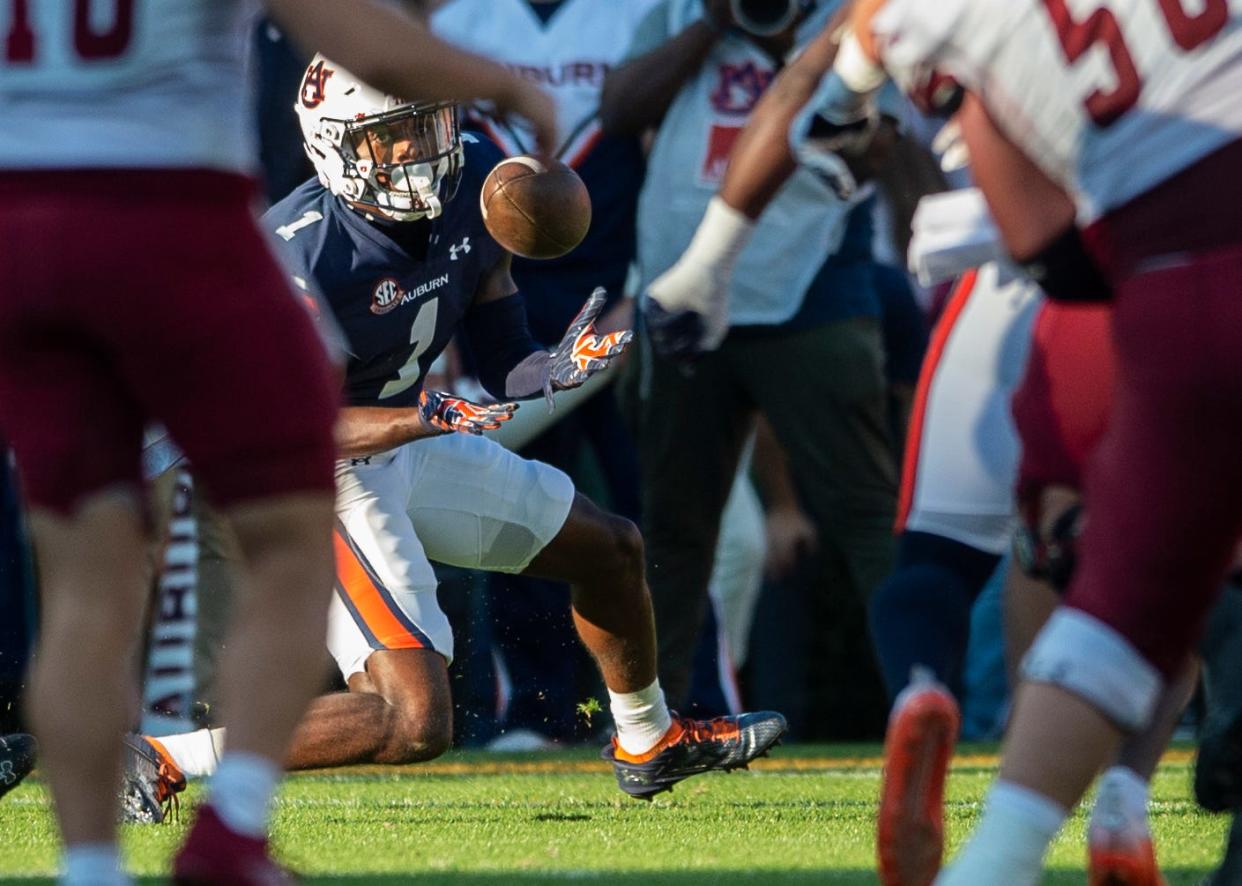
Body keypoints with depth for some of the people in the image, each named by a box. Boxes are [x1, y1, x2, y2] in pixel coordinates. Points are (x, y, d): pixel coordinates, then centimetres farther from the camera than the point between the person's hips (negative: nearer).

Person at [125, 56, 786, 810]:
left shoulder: (474, 189, -8)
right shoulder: (302, 259, -31)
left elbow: (505, 363, 0)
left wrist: (558, 367, -23)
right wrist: (427, 416, -39)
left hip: (409, 446, 9)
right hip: (327, 484, -9)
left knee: (611, 549, 21)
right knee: (416, 722, -20)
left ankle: (650, 746, 47)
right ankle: (159, 759, -13)